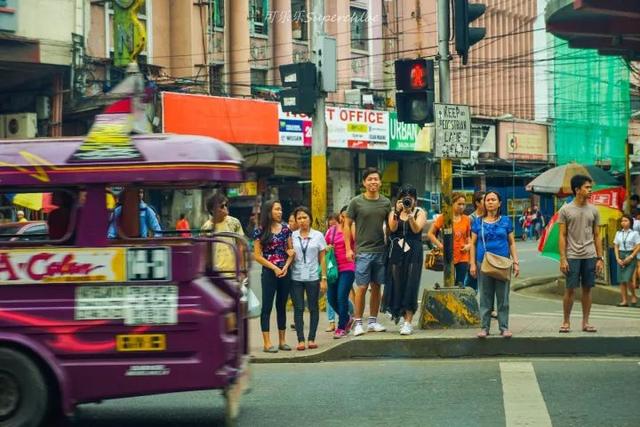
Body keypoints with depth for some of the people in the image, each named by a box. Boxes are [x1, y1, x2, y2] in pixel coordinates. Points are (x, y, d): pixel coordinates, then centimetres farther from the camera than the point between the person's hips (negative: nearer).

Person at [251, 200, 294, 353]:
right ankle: (267, 343, -3)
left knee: (282, 306, 10)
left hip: (285, 272, 4)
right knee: (267, 307, -2)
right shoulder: (260, 231, -4)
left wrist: (286, 267, -7)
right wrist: (274, 268, -11)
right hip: (269, 273, -4)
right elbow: (257, 256, -6)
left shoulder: (285, 228, 7)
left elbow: (291, 251, 9)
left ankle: (282, 341, 16)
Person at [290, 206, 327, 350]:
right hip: (296, 277, 0)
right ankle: (300, 340, 0)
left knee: (313, 308, 3)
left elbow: (322, 259, 5)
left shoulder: (318, 236, 4)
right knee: (298, 309, -1)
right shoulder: (292, 236, 5)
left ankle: (311, 339, 8)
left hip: (313, 277, 0)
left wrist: (324, 278, 0)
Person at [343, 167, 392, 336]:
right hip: (363, 251, -3)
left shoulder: (386, 202, 8)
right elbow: (346, 225, 1)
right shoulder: (356, 202, -2)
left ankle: (373, 321, 16)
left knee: (376, 287, 8)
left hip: (381, 251, 3)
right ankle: (358, 323, 1)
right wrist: (348, 248, -5)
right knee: (362, 287, -5)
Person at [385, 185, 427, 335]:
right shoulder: (394, 213, 12)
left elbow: (417, 229, -10)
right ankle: (397, 310, 28)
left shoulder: (420, 213, 7)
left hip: (413, 252, -2)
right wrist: (397, 212, -19)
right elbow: (392, 228, -7)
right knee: (396, 285, 2)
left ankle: (408, 322, -9)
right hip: (396, 252, 2)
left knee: (410, 285, -8)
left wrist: (410, 215, -21)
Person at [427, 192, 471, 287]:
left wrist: (469, 245, -2)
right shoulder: (444, 218, -5)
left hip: (463, 258, 3)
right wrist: (440, 245, -13)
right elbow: (430, 234, -1)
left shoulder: (466, 219, 6)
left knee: (460, 285, 3)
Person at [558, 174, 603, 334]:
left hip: (590, 256, 3)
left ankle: (585, 322, 11)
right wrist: (563, 259, -8)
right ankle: (566, 322, 8)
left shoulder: (593, 210, 7)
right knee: (570, 289, -2)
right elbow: (562, 236, -2)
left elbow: (597, 236, 10)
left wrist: (600, 258, 4)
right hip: (572, 256, -3)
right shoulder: (565, 210, -2)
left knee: (587, 289, 5)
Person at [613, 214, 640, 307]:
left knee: (628, 279, -14)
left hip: (630, 256, -4)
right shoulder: (618, 233, 10)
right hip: (620, 257, 4)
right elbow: (616, 246, 11)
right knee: (621, 281, 0)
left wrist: (630, 257, -12)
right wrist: (618, 258, -2)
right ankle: (624, 301, 4)